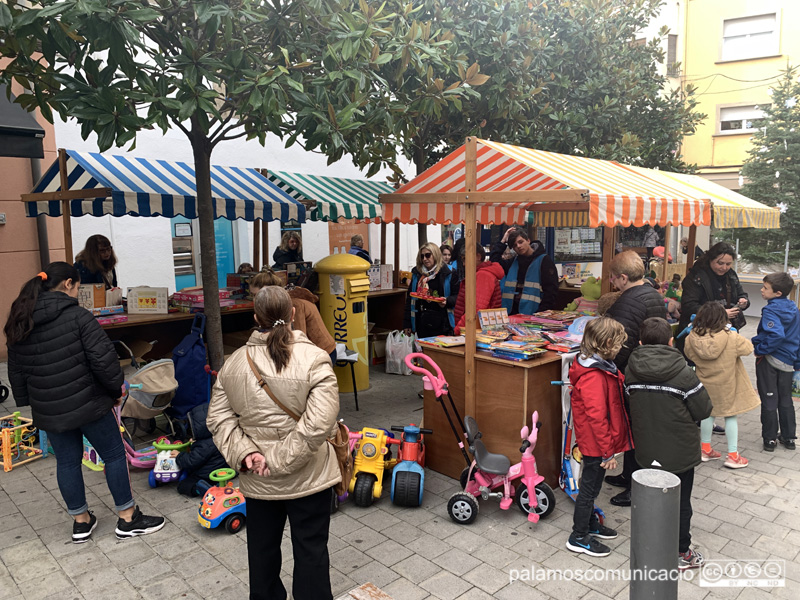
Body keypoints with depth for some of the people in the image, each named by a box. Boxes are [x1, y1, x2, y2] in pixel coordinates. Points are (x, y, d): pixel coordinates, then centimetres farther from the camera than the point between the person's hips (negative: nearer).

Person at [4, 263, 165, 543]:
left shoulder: (19, 326, 6)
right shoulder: (78, 316, -16)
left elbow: (16, 372, 13)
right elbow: (103, 358, -20)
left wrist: (27, 402, 23)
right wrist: (115, 388, -5)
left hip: (48, 411, 6)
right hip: (88, 403, -6)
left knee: (67, 461, 17)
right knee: (114, 455, 7)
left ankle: (81, 522, 29)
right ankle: (128, 519, 15)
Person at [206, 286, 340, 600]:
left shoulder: (233, 363, -3)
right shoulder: (314, 359, -17)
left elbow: (218, 418, -4)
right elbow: (318, 423, -24)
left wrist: (244, 453, -10)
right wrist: (281, 459, -18)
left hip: (256, 481, 4)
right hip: (307, 478, -4)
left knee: (262, 546, 24)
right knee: (310, 549, 12)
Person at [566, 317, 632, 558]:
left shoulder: (603, 366, 3)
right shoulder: (593, 377, -30)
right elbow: (596, 418, -28)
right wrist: (607, 452, -21)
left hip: (595, 443, 10)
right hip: (595, 444, -10)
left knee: (592, 485, 25)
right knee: (589, 488, 6)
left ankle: (590, 523, 44)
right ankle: (579, 538, 23)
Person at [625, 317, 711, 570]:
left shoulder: (631, 371, -10)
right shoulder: (683, 373, -21)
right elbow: (703, 410, -12)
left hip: (646, 451, 3)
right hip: (680, 452, -3)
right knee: (680, 502, 15)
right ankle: (681, 553, 30)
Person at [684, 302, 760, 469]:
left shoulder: (691, 339, -16)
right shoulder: (731, 338, -23)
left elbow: (689, 355, 2)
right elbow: (748, 348, -6)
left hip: (705, 385, 3)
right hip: (727, 386, -3)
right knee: (731, 415, 11)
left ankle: (706, 450, 31)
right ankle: (733, 456, 18)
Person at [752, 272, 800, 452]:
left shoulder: (770, 310, -19)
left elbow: (777, 335, -33)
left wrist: (759, 349, -21)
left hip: (768, 361, -6)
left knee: (769, 400, 4)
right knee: (786, 400, 18)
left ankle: (770, 439, 12)